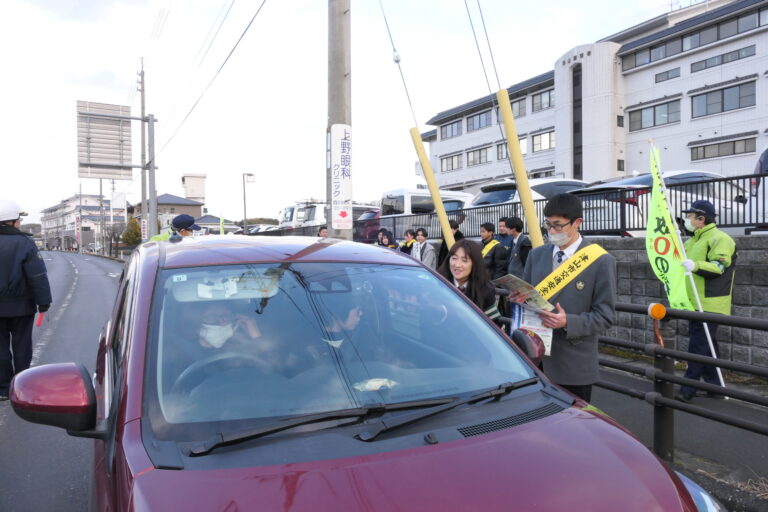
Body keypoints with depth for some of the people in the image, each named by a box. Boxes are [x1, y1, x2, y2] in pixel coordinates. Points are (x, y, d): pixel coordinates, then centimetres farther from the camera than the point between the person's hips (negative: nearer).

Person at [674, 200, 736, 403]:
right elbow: (683, 265, 31)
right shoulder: (691, 241, 19)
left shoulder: (719, 239, -11)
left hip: (709, 304, -9)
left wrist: (695, 265, -38)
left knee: (698, 345, -9)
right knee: (706, 345, 14)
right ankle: (715, 386, 23)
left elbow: (719, 266, -24)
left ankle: (688, 389, -6)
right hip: (694, 302, 10)